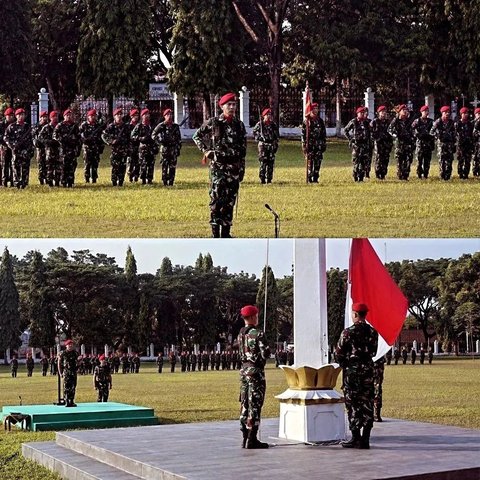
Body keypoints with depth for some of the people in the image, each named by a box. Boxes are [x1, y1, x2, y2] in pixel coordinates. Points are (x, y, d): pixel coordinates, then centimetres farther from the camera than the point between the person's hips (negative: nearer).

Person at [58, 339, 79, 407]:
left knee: (73, 387, 6)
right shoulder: (63, 353, -1)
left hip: (74, 372, 4)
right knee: (66, 387, -8)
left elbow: (77, 361, 20)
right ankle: (66, 402, -7)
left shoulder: (75, 353, 9)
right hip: (66, 372, -4)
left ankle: (72, 401, 13)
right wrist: (60, 373, -2)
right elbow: (59, 363, 3)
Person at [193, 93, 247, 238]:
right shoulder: (213, 123, 0)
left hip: (234, 166, 4)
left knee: (230, 200, 6)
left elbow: (243, 149, 12)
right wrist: (205, 150, -1)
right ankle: (215, 233, -9)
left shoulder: (239, 125, 10)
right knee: (216, 198, -11)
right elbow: (197, 136, 11)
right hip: (218, 165, -4)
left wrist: (242, 168, 9)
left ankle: (226, 232, 14)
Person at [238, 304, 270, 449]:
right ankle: (252, 439, -4)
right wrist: (261, 359, 3)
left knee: (245, 404, 11)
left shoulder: (241, 334, 9)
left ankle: (245, 438, 15)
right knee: (255, 405, -4)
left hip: (244, 370, 8)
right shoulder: (258, 334, -14)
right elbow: (266, 353, -16)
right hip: (256, 371, -8)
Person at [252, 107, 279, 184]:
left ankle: (269, 178, 8)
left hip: (271, 145, 4)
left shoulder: (273, 125, 11)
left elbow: (277, 135, 15)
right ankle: (262, 178, -6)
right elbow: (254, 132, 3)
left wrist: (276, 145, 9)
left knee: (271, 162, 2)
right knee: (263, 162, -9)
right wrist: (259, 138, -9)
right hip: (263, 145, -4)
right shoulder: (260, 124, 0)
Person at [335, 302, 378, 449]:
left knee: (353, 406, 1)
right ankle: (365, 439, 7)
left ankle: (356, 439, 0)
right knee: (367, 405, 6)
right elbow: (373, 352, 12)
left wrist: (344, 364, 12)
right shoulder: (373, 332, 5)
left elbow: (338, 353, -6)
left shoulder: (349, 332, -12)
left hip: (352, 372, -5)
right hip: (368, 371, 5)